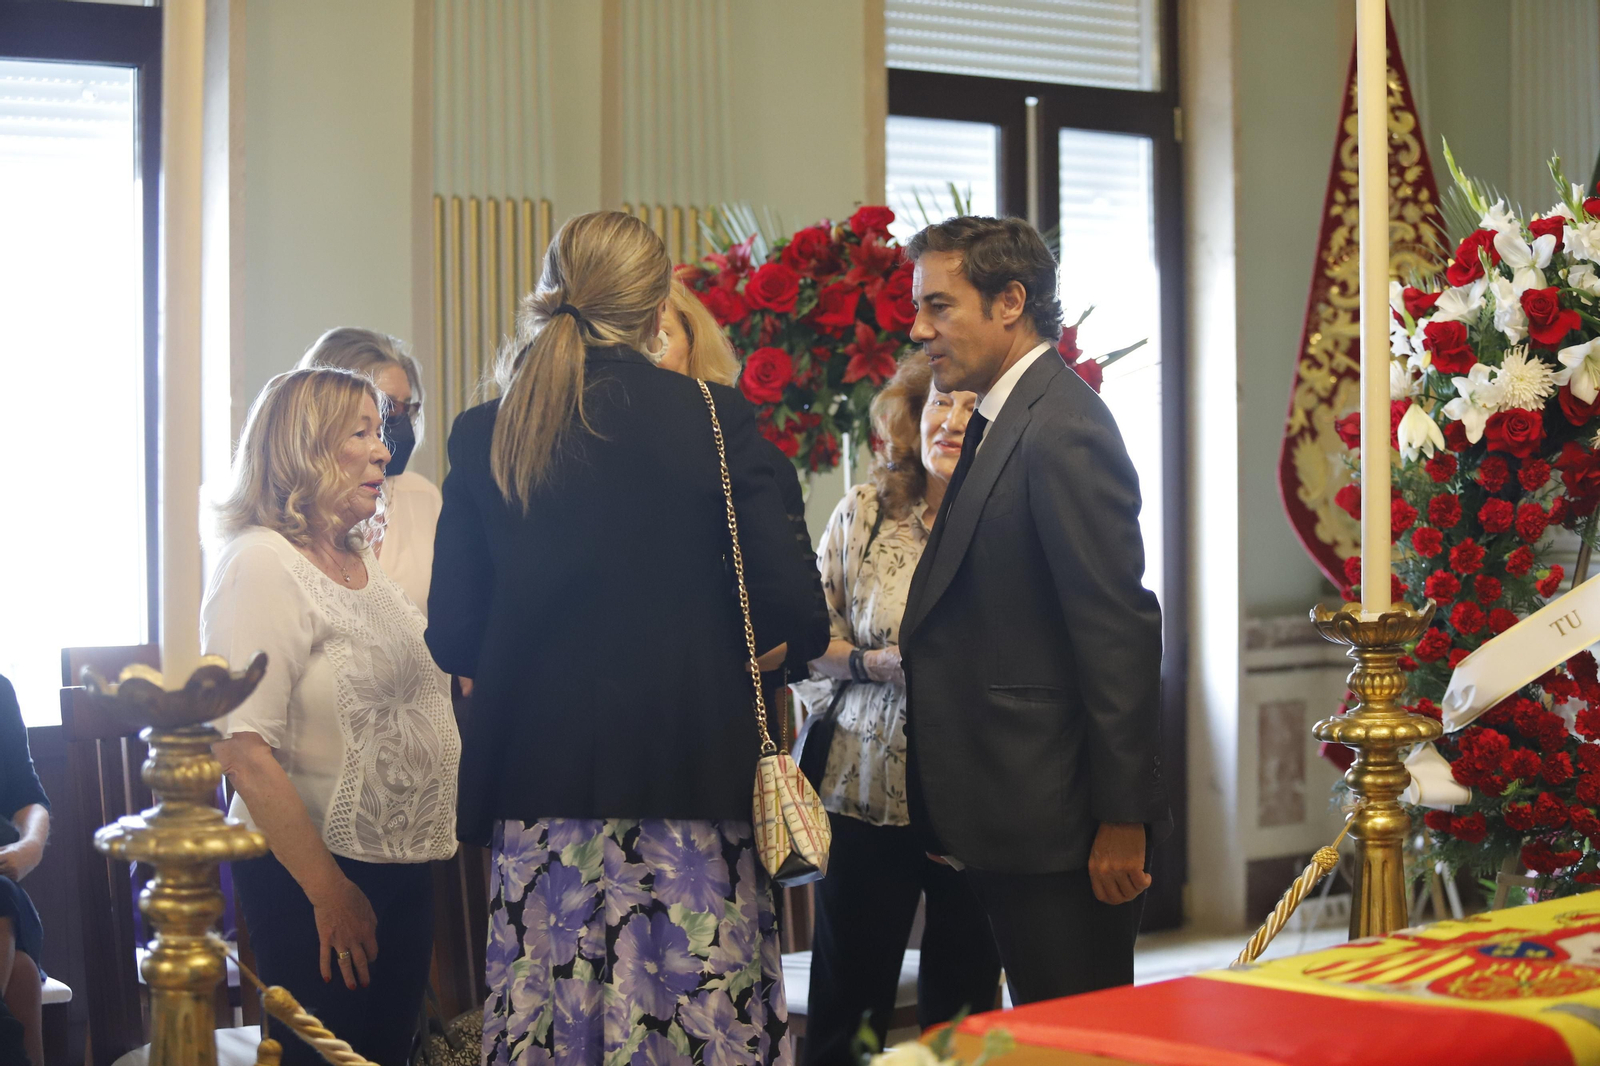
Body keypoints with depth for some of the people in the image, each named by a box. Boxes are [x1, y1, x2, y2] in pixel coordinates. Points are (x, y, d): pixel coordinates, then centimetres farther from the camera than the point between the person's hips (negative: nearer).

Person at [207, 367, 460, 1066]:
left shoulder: (363, 564, 13)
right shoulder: (260, 563, -13)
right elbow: (243, 751, -20)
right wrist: (329, 890, -20)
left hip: (402, 868, 8)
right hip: (308, 872, -8)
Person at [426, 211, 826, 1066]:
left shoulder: (484, 438, 2)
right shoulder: (715, 419, -5)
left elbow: (453, 640, 4)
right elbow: (790, 609, -7)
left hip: (540, 780, 3)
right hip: (689, 774, -2)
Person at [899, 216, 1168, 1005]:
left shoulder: (1063, 431, -16)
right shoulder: (1000, 422, 15)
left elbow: (1119, 632, -19)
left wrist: (1123, 818, -19)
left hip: (1064, 825, -10)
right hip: (1011, 821, 10)